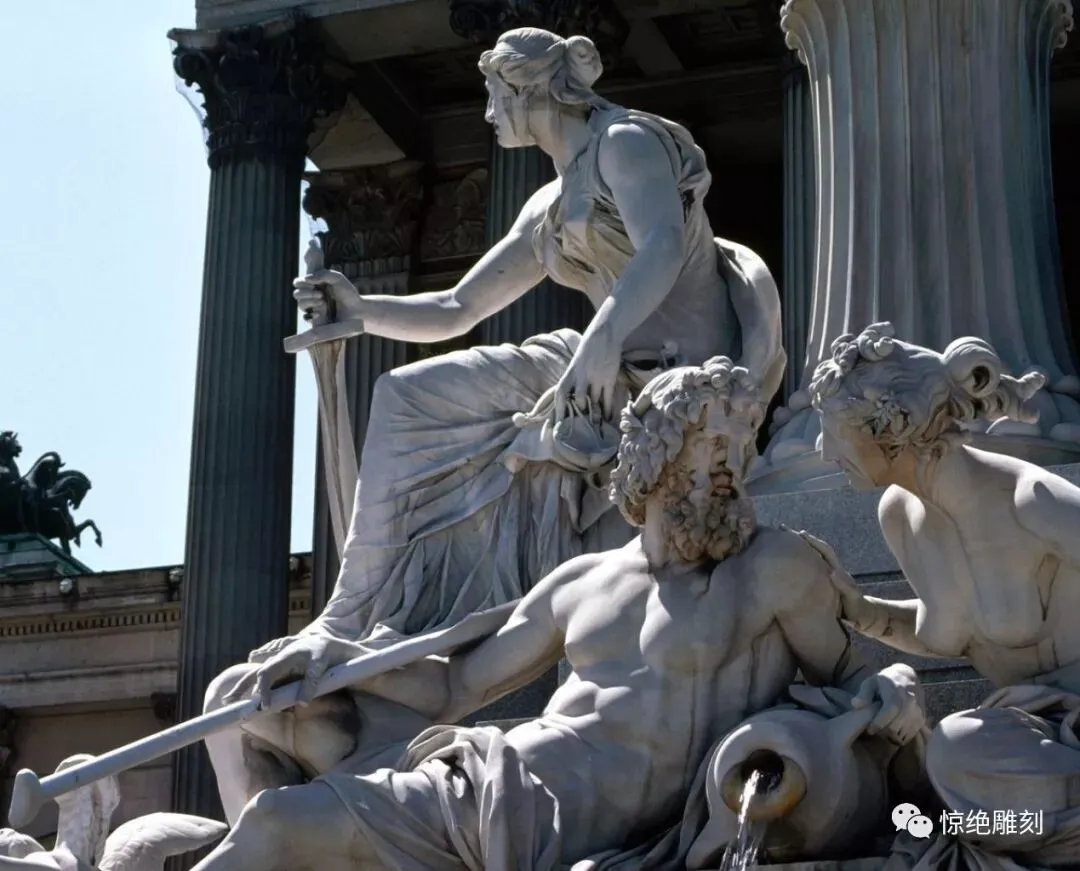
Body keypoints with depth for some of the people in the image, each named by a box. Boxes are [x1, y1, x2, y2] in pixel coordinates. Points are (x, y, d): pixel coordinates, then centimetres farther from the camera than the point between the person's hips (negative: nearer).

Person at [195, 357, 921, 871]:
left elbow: (842, 681, 13)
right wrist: (343, 658, 10)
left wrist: (891, 689, -11)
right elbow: (456, 688, 24)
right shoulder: (583, 582, 18)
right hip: (481, 785, 5)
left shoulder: (779, 569, 4)